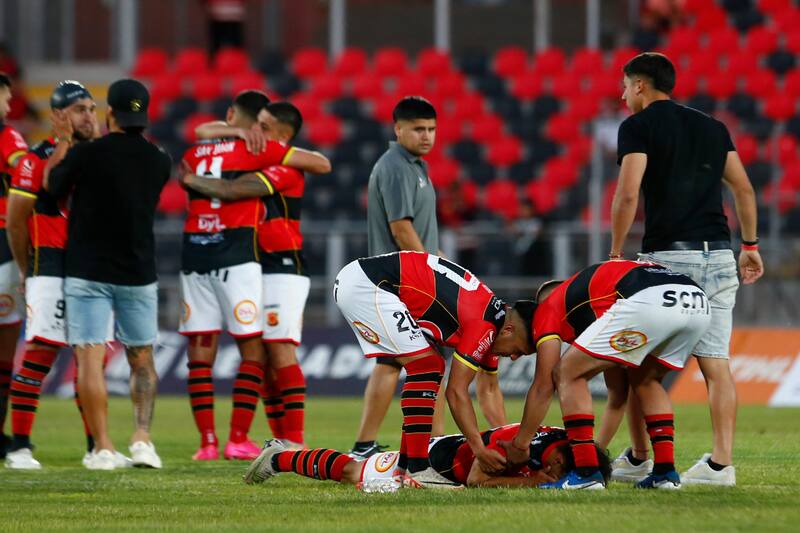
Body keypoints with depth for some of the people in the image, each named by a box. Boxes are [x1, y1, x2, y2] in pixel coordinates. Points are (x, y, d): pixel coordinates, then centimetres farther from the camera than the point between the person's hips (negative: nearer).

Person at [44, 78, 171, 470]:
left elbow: (51, 184, 5)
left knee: (90, 359, -3)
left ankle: (102, 447, -10)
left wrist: (63, 143, 19)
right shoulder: (158, 161, 0)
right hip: (138, 272, 3)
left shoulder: (85, 154, -12)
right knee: (141, 360, 14)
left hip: (87, 272, -3)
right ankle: (142, 437, 0)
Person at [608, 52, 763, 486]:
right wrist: (750, 246, 23)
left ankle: (640, 459, 6)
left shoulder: (638, 126, -1)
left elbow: (627, 195, -11)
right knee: (715, 361, 1)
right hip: (718, 255, 5)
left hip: (668, 255, -5)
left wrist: (615, 253, -3)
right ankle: (721, 462, -5)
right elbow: (743, 189, 16)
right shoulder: (712, 127, 17)